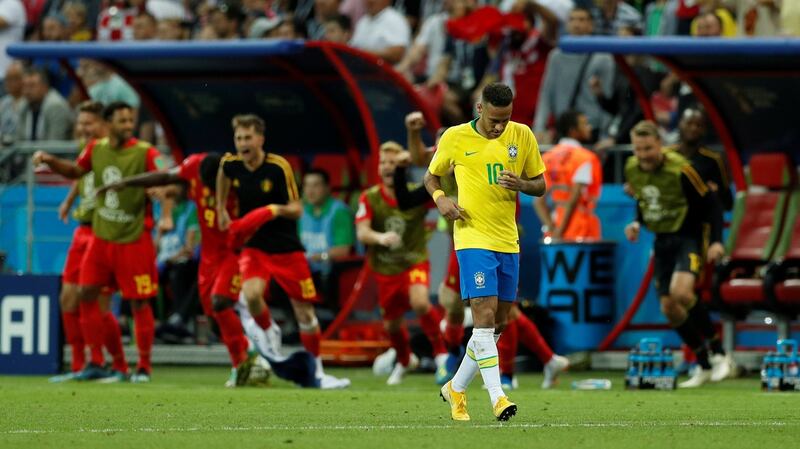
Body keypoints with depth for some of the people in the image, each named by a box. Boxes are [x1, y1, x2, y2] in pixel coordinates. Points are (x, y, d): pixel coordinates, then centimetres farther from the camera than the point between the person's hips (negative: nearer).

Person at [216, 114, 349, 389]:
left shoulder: (278, 167, -17)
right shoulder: (231, 164, -5)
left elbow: (297, 209, -14)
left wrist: (279, 209, -35)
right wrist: (221, 209, 23)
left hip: (287, 248, -2)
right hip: (253, 246, 2)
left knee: (304, 311, 1)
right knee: (251, 294, -27)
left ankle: (317, 372, 17)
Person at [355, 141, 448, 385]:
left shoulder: (417, 194, -9)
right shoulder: (370, 198, -6)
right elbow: (362, 232, -18)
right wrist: (380, 237, -41)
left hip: (415, 262, -3)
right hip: (385, 269, 3)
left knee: (419, 302, -31)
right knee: (391, 324, 12)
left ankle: (441, 353, -12)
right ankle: (404, 361, 45)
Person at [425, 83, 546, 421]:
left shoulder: (522, 136, 4)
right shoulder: (455, 138, -3)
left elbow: (540, 185, 10)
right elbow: (431, 176, 11)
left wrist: (521, 185, -12)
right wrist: (440, 199, -9)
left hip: (508, 241, 5)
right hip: (473, 238, -5)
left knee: (498, 323, 9)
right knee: (485, 315, -17)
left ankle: (456, 388, 26)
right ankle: (497, 397, -21)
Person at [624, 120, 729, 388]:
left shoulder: (679, 170, -20)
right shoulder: (632, 169, 0)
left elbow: (710, 205, -13)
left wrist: (716, 241, -24)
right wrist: (637, 223, -1)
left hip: (688, 237, -7)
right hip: (662, 242, 7)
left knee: (680, 291, -30)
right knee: (669, 308, 5)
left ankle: (718, 353, -15)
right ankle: (704, 365, 21)